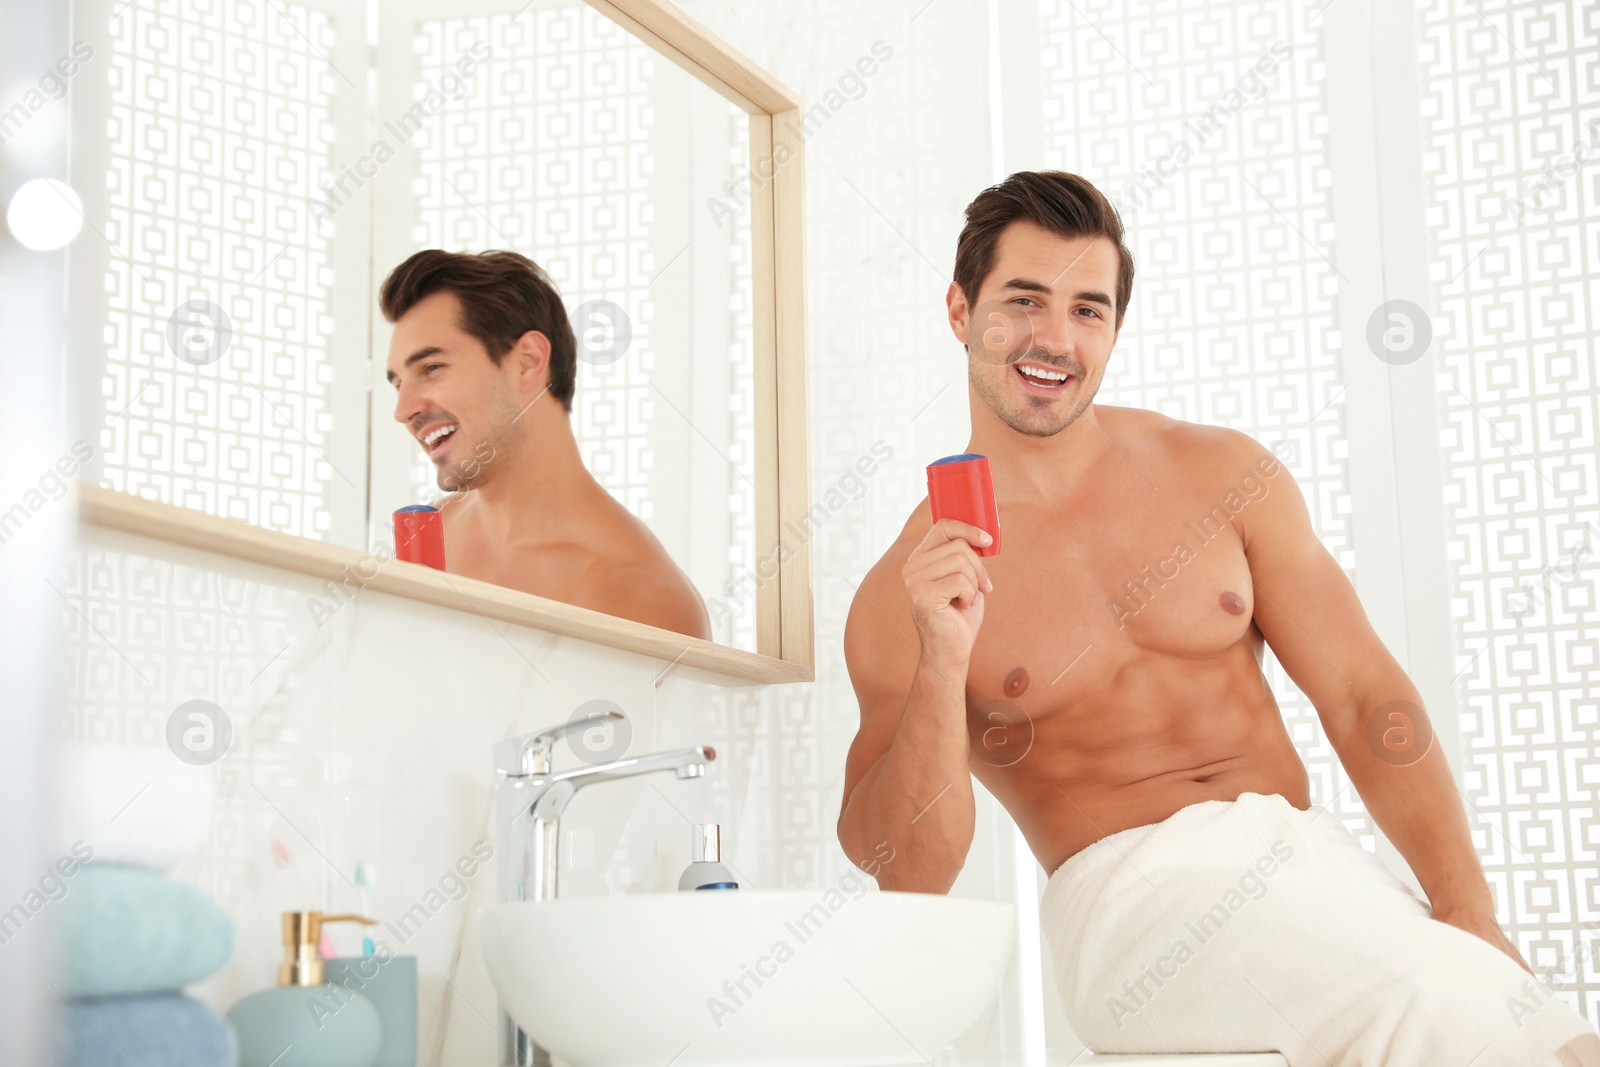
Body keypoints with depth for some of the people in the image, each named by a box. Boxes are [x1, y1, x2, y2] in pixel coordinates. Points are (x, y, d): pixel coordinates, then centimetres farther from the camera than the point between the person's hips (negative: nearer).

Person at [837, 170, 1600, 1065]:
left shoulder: (1225, 476, 12)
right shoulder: (900, 595, 2)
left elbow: (1363, 694, 8)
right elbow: (909, 875, -3)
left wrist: (1468, 911, -5)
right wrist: (942, 664, -19)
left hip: (1312, 853, 4)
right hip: (1133, 890, -3)